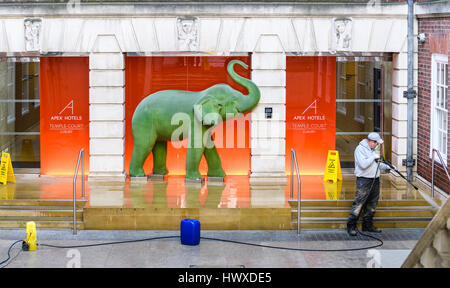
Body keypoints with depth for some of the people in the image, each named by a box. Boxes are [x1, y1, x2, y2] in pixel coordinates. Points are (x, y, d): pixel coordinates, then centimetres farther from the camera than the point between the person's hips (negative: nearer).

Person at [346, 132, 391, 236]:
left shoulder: (373, 149, 15)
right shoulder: (360, 149, -13)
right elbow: (363, 164, -24)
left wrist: (387, 166, 10)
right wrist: (373, 157, -16)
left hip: (375, 180, 9)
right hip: (364, 180, -9)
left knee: (372, 204, 11)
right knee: (359, 203, -10)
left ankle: (368, 225, 20)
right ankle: (351, 226, -5)